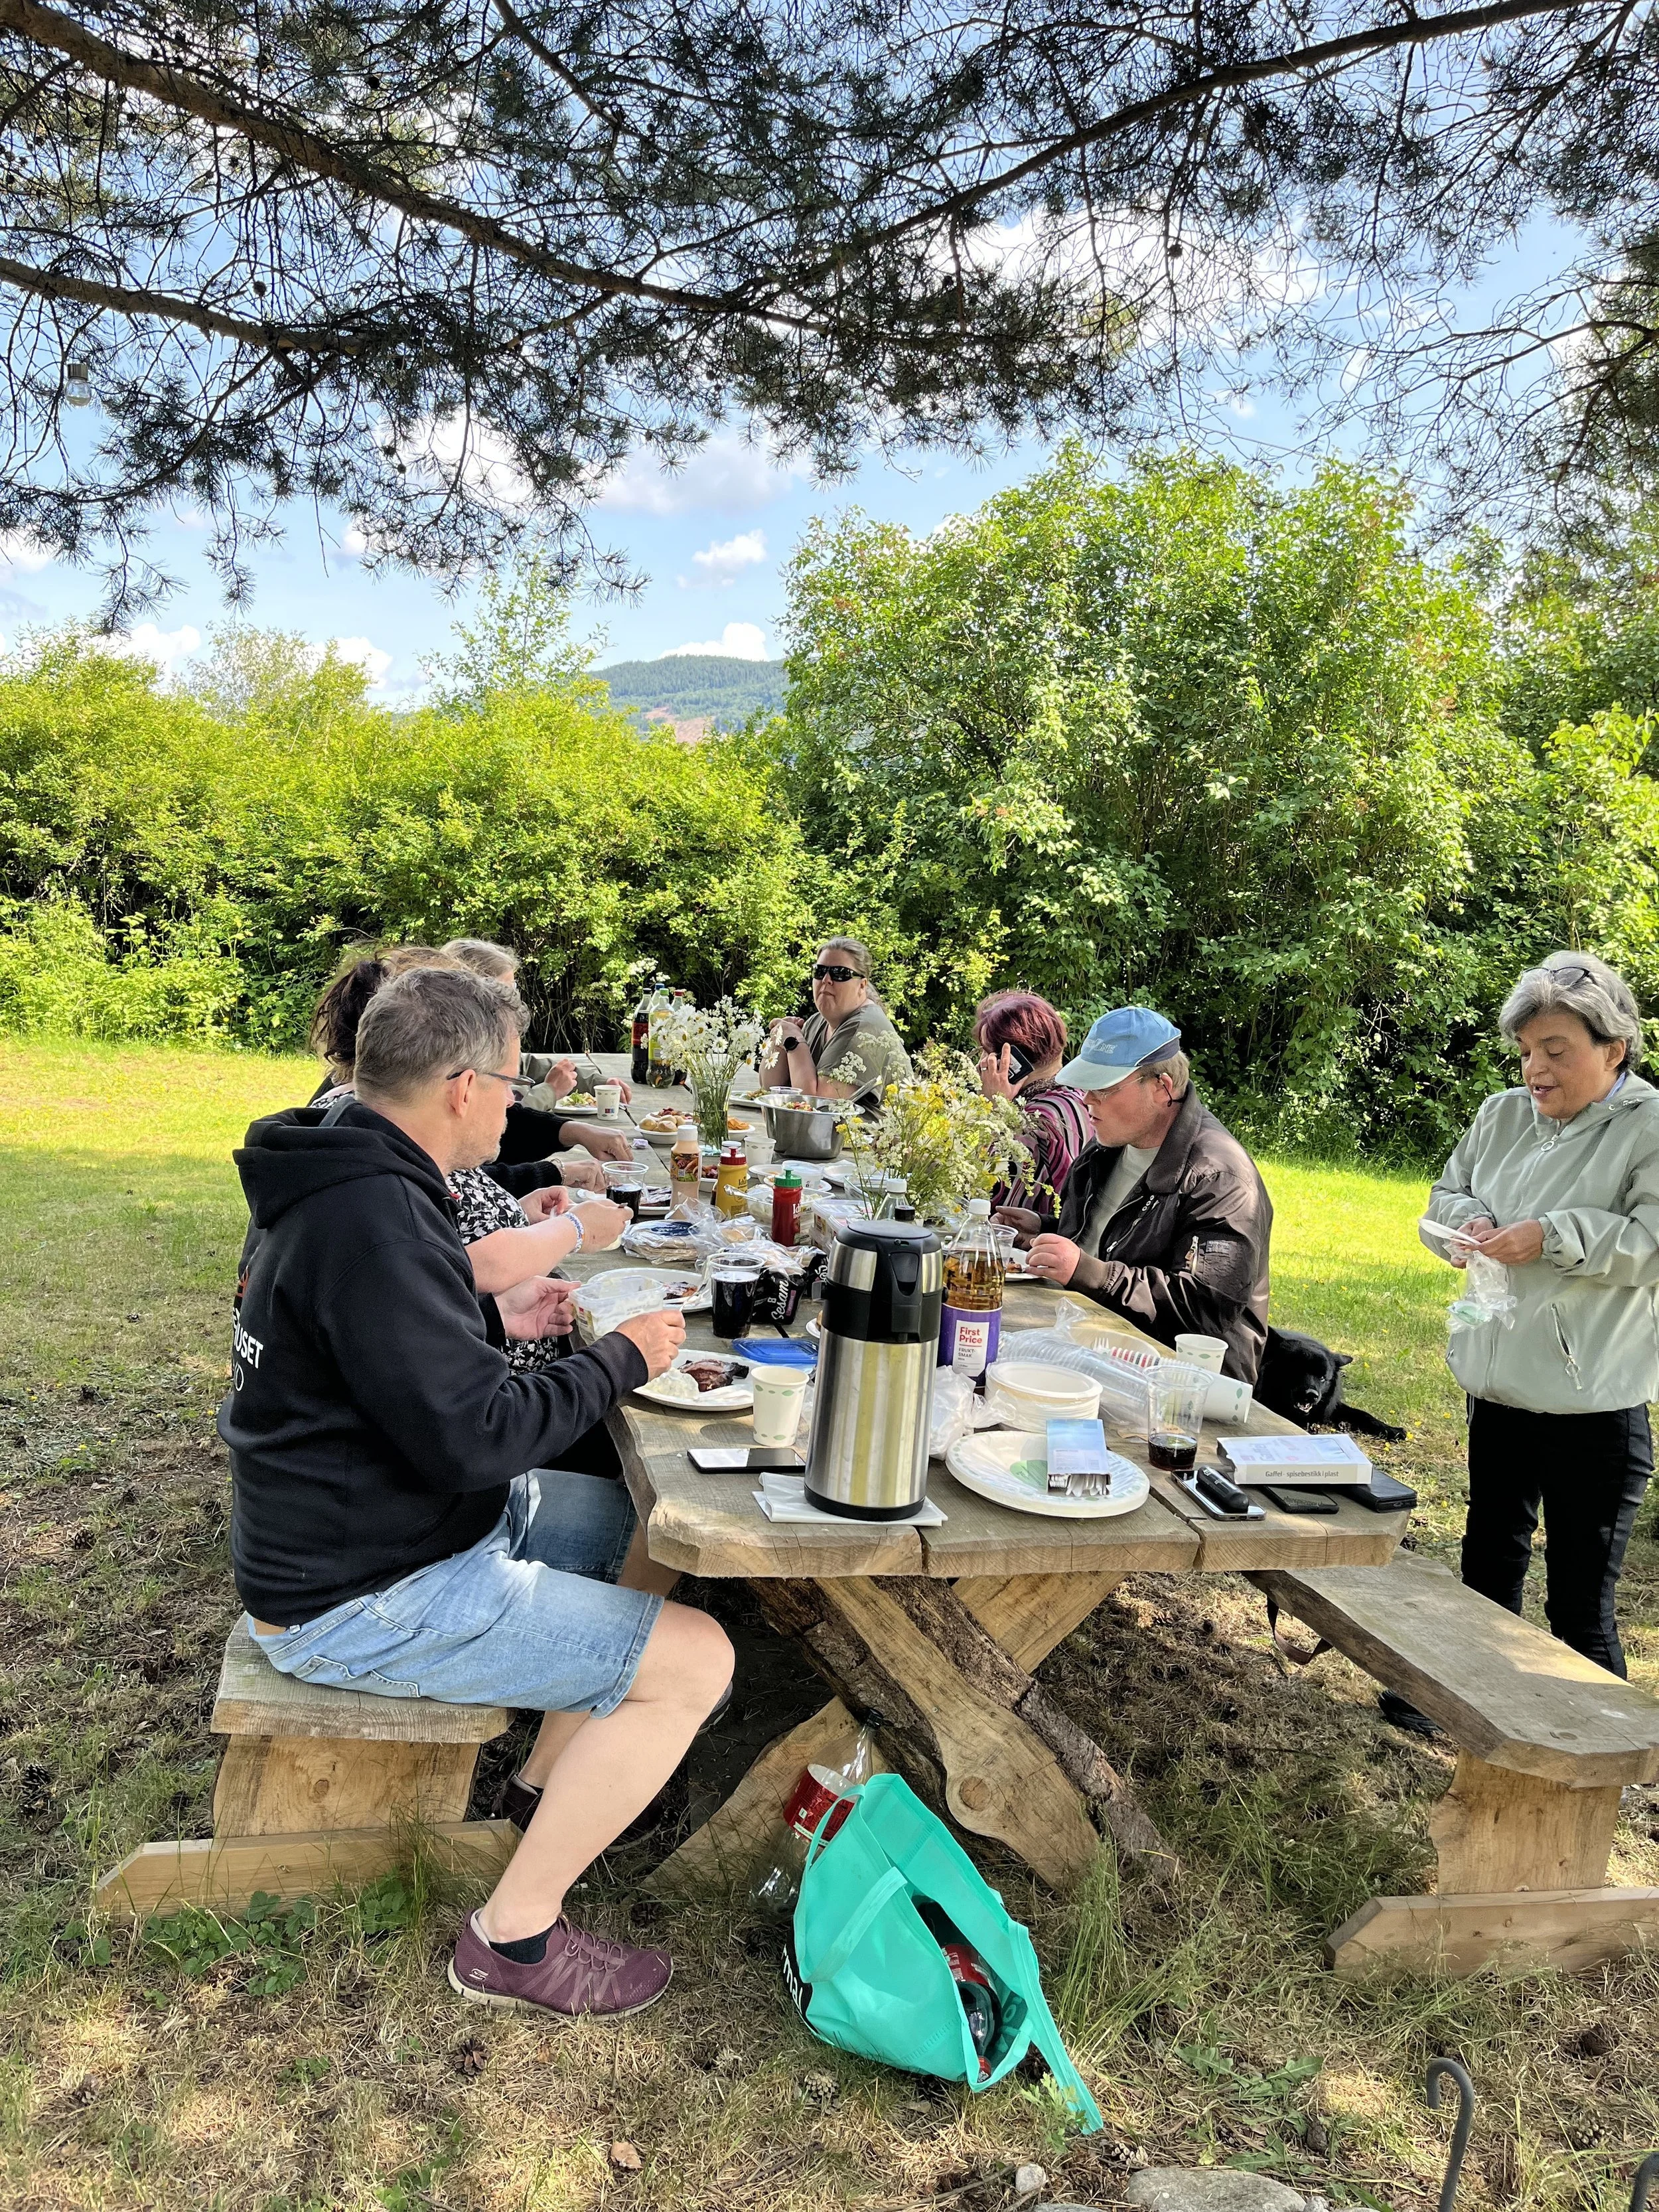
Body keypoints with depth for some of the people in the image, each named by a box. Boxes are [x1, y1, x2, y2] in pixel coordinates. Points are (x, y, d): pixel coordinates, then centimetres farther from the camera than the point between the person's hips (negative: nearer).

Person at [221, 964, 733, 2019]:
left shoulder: (344, 1176, 5)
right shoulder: (375, 1219, -29)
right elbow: (476, 1438, -29)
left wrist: (495, 1319, 6)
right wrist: (622, 1357, -16)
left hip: (397, 1521, 11)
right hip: (364, 1600, -10)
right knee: (695, 1660, -12)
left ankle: (549, 1787, 26)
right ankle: (515, 1940, 3)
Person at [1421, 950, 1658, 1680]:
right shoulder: (1503, 1114, 7)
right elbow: (1445, 1194, 15)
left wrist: (1554, 1237, -26)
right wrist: (1471, 1220, -6)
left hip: (1592, 1406, -7)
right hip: (1497, 1388, 7)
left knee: (1580, 1605, 3)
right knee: (1488, 1565, 24)